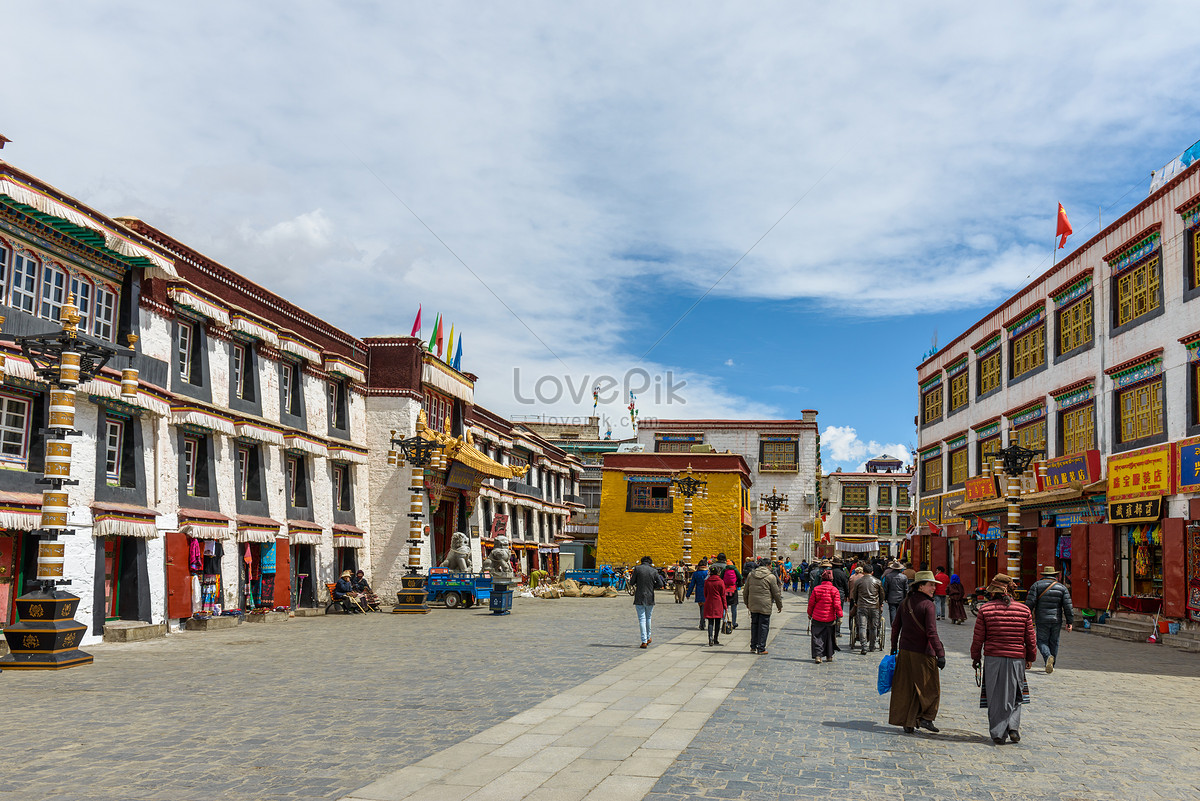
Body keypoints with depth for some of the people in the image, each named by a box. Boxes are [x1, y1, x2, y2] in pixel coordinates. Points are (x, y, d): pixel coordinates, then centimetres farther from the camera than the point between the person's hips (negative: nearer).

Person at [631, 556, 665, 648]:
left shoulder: (637, 568, -5)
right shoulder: (654, 571, 0)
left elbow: (632, 582, -1)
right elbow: (660, 584, -3)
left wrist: (631, 578, 20)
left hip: (639, 598, -2)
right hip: (650, 598, 2)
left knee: (642, 619, 0)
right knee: (648, 618, 19)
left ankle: (644, 641, -6)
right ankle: (648, 638, 30)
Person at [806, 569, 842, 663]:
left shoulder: (816, 589, -3)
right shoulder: (834, 590, -6)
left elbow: (811, 603, 2)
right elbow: (837, 605, -9)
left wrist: (810, 614, 15)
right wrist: (840, 616, -2)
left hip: (817, 618, 0)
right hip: (830, 618, 0)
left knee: (817, 637, 5)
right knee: (829, 637, 15)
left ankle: (818, 656, -6)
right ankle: (829, 656, 24)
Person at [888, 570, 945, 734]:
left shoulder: (906, 602, 6)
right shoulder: (928, 605, -14)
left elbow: (895, 626, 11)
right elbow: (931, 633, -20)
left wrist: (894, 646, 21)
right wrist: (940, 654, -18)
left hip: (904, 650, 6)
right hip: (922, 653, -6)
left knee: (906, 687, 11)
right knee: (930, 687, 8)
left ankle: (907, 722, 15)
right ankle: (926, 718, 1)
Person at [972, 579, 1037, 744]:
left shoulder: (985, 609, -3)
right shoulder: (1024, 610, 2)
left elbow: (978, 637, -1)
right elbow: (1030, 638, 7)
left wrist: (976, 657, 10)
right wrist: (1030, 658, 19)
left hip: (993, 658, -1)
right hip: (1017, 659, 1)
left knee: (995, 698, 7)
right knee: (1015, 695, 17)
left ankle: (998, 733, 9)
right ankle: (1013, 726, 2)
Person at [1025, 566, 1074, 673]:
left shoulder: (1037, 585, -1)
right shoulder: (1062, 587, 5)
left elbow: (1030, 602, -8)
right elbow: (1068, 606, 1)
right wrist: (1070, 622, 4)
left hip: (1042, 620, -2)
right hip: (1056, 620, 2)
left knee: (1042, 641, 5)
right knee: (1054, 643, 13)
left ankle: (1048, 656, -23)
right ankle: (1051, 666, 18)